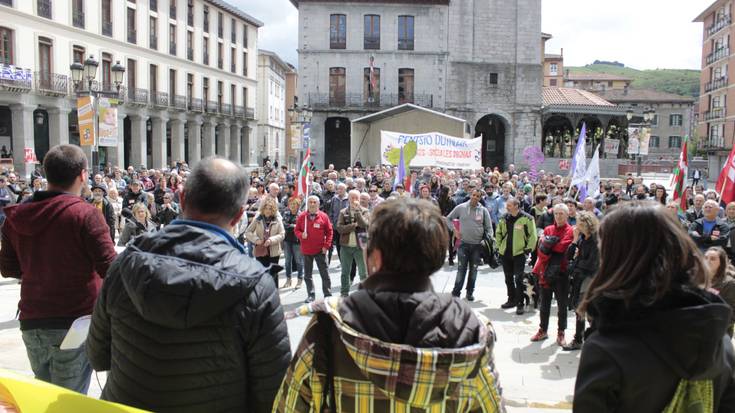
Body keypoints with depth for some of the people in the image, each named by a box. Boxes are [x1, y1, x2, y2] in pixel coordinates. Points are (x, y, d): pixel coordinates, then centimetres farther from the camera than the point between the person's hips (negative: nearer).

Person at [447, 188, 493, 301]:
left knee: (473, 270, 10)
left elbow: (489, 227, 4)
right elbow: (448, 219, 8)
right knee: (461, 269, -2)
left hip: (477, 245, 2)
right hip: (463, 243, -1)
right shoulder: (461, 207, -2)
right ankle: (456, 292, 3)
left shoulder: (483, 210, 0)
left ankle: (470, 292, 21)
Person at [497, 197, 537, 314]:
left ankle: (520, 304, 1)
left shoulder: (527, 218, -10)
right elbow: (499, 233, 18)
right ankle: (512, 300, 27)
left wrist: (528, 250, -9)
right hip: (505, 253, 6)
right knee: (508, 278, 14)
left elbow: (533, 236, -8)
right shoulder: (504, 218, 7)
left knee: (518, 279, -7)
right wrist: (499, 247, 12)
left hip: (519, 253, -6)